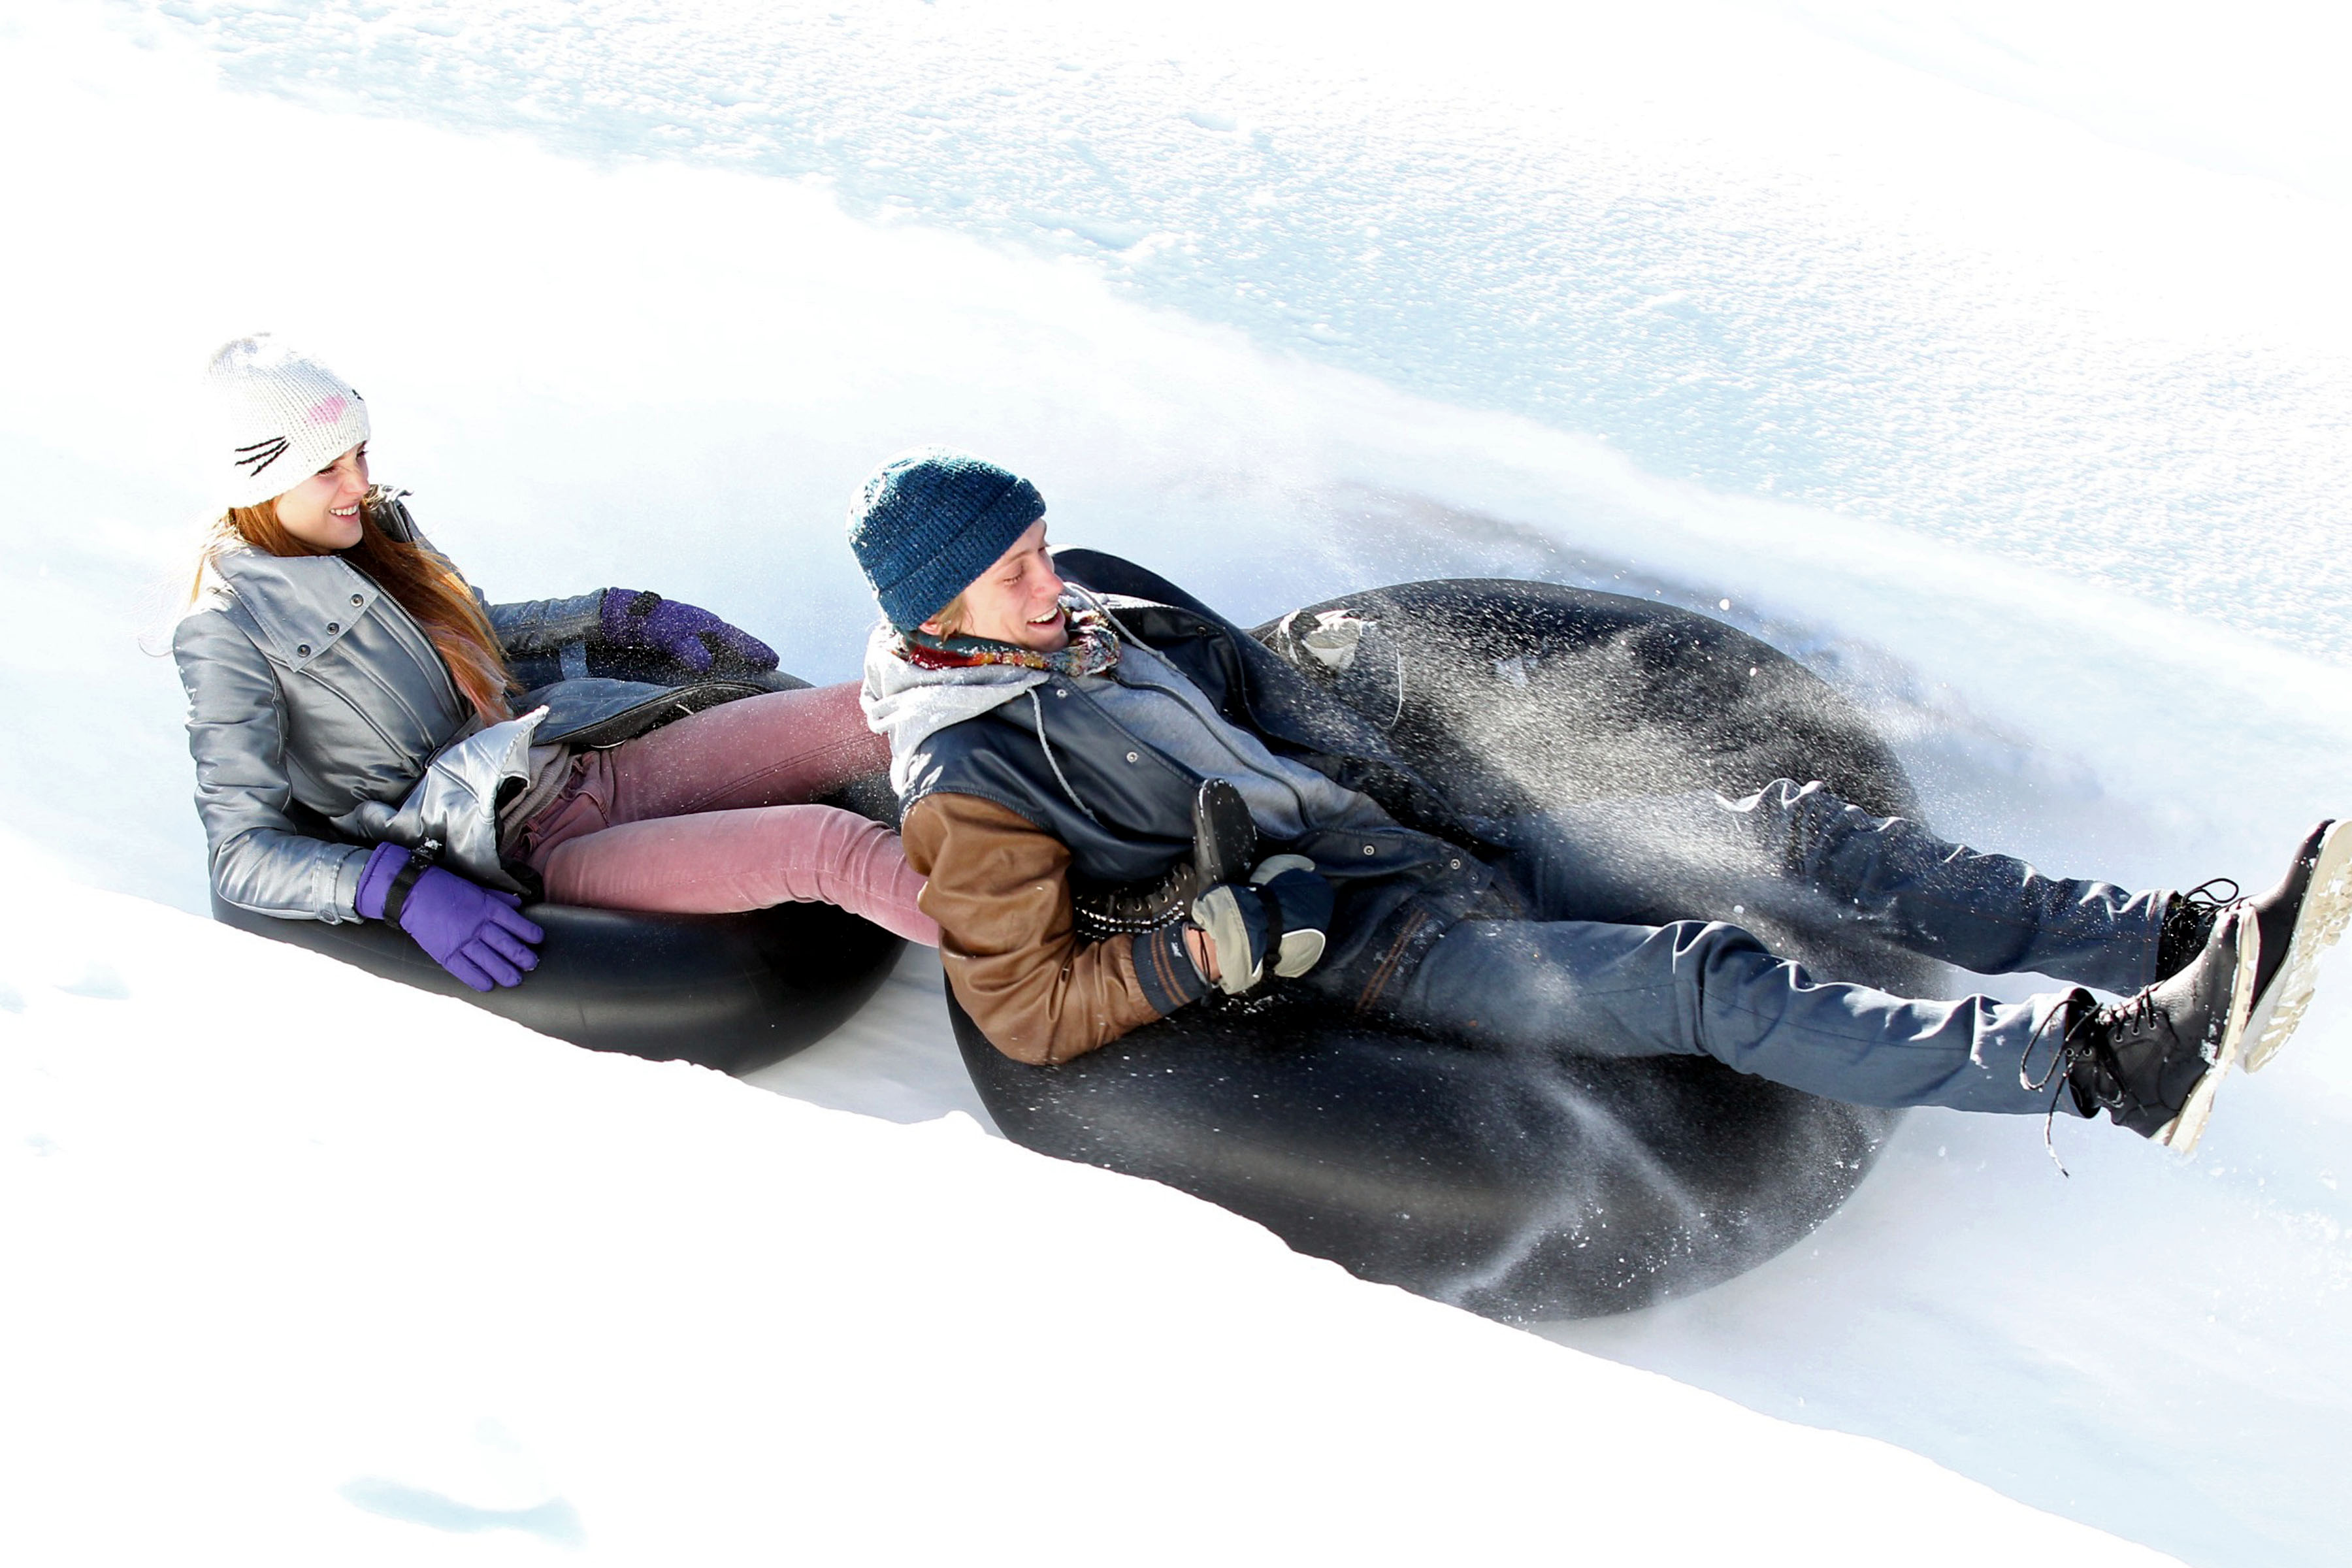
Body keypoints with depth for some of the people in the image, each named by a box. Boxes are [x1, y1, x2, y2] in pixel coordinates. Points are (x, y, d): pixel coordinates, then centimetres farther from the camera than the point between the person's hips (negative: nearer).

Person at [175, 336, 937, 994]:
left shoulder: (378, 533, 15)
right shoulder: (229, 633, -6)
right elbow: (241, 852, -10)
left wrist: (622, 617, 24)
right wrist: (400, 890, -26)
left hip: (589, 764, 8)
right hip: (525, 853, -8)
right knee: (831, 848, -30)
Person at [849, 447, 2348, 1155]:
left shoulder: (1111, 626, 15)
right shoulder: (963, 779, -8)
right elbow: (1032, 1008, -13)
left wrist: (1431, 809, 10)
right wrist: (1224, 945, -22)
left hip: (1438, 848, 8)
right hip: (1365, 958, -8)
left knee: (1789, 827, -4)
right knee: (1707, 981, -28)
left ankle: (2179, 940, -5)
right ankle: (2114, 1058, -34)